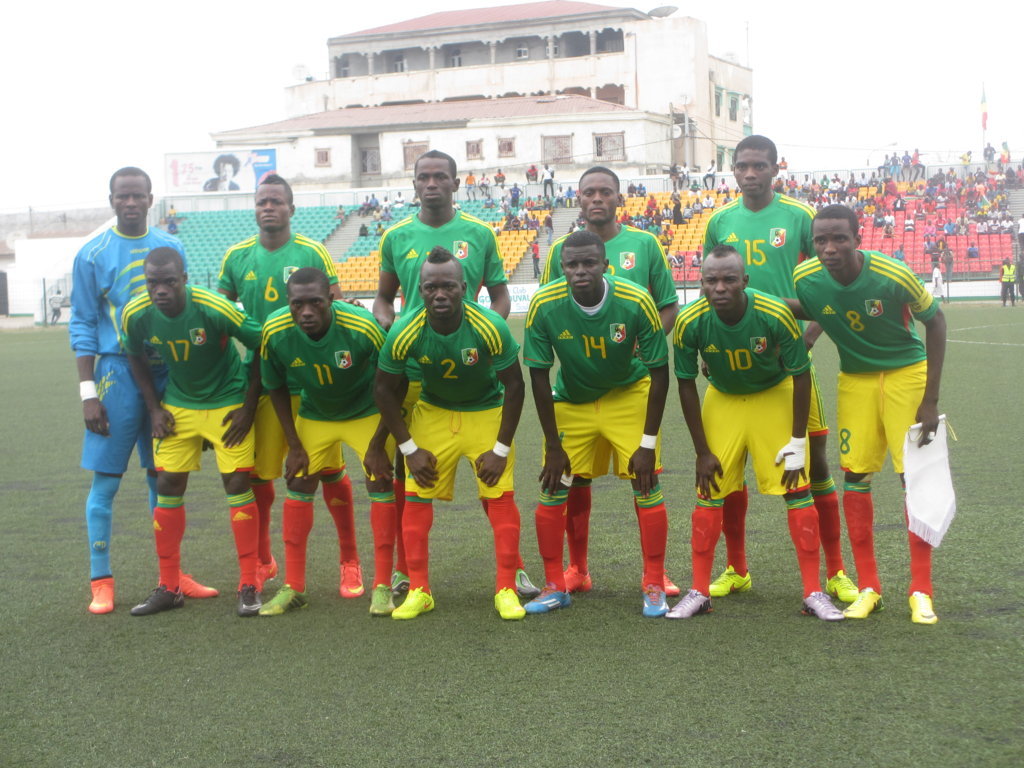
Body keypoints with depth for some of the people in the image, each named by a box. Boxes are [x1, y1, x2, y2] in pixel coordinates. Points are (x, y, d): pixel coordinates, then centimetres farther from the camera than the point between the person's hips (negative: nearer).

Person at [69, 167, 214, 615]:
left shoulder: (171, 248, 8)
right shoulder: (93, 255, -2)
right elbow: (82, 326, -2)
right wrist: (88, 392, -8)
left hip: (167, 372, 3)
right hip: (117, 374, -3)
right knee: (105, 479, 0)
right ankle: (101, 582, 7)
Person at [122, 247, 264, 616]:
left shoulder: (215, 309, -27)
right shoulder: (136, 315, -16)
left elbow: (263, 348, -15)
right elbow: (136, 358, 6)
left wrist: (248, 407, -13)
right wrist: (154, 409, -1)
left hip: (227, 403, -4)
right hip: (177, 404, 4)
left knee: (237, 483, -7)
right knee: (168, 486, 1)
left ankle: (249, 586, 3)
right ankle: (169, 588, 13)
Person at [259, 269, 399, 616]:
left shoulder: (363, 327, -33)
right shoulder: (275, 332, -24)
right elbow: (276, 388, -5)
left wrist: (377, 444, -17)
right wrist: (294, 446, -4)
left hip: (367, 414, -3)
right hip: (314, 415, 3)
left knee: (380, 484, -11)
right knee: (298, 485, 1)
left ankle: (382, 586, 0)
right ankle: (293, 587, 12)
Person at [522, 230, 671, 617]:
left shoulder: (636, 302, -26)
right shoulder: (543, 306, -23)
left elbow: (659, 373, -16)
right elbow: (538, 376, -13)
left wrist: (648, 443, -17)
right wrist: (554, 446, -11)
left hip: (629, 396, -1)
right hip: (570, 401, 1)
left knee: (647, 489, -7)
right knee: (552, 491, -2)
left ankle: (654, 588, 8)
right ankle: (555, 586, 14)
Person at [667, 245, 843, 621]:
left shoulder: (776, 315, -30)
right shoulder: (690, 323, -25)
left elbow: (800, 377, -16)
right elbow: (686, 384, -11)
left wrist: (796, 445, -14)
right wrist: (702, 452, -8)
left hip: (775, 397, -1)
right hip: (722, 400, 2)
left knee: (797, 491, -6)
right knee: (709, 494, -1)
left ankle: (814, 593, 3)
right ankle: (699, 591, 11)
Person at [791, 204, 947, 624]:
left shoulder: (893, 275, -27)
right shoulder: (805, 278, -17)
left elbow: (935, 321, -12)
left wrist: (930, 400, -13)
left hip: (907, 373, -3)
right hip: (855, 379, 3)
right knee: (855, 476, 0)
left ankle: (921, 592, 3)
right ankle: (868, 587, 11)